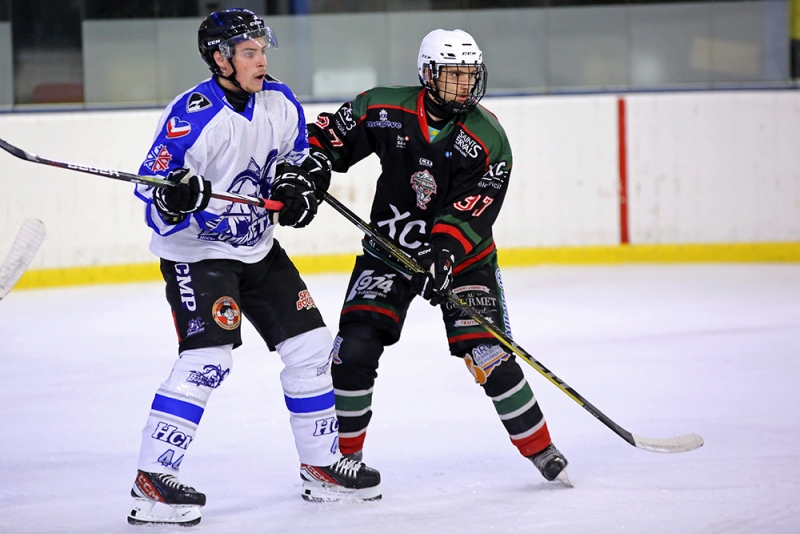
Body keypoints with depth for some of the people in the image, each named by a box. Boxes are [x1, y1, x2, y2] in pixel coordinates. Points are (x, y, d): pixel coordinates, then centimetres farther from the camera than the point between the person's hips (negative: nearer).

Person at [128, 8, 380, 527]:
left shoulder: (281, 103, -1)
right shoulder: (192, 115, -22)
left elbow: (300, 154, 18)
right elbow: (152, 189, -21)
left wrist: (299, 182, -2)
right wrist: (176, 197, -43)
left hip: (258, 248, 8)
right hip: (196, 252, -8)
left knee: (311, 346, 8)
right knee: (207, 358, -23)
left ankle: (322, 465, 23)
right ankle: (152, 482, -18)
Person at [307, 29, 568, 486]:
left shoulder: (488, 139, -14)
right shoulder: (386, 110, -9)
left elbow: (471, 210, -21)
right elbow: (333, 133, 7)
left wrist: (444, 252, -35)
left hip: (463, 255, -1)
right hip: (389, 247, 1)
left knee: (488, 354, -11)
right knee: (355, 347, -11)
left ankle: (541, 449, 6)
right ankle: (344, 454, 7)